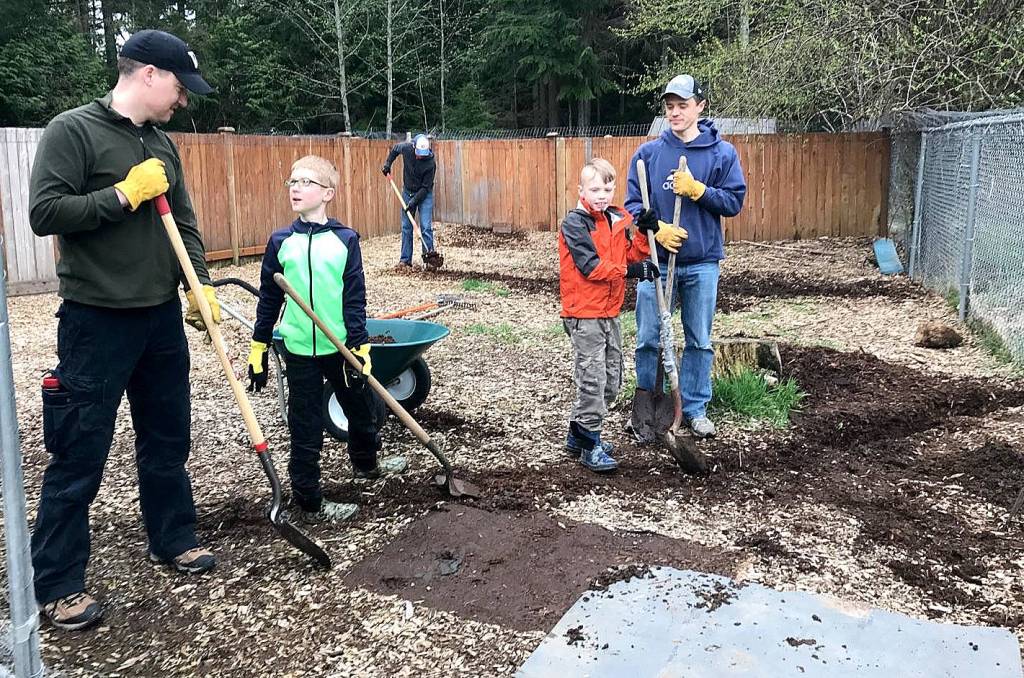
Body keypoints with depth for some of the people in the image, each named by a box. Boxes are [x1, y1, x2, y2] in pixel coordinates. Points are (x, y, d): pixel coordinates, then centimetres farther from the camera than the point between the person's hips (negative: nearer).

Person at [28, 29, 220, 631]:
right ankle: (58, 584, 12)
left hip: (163, 317, 7)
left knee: (168, 440, 16)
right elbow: (44, 213, -17)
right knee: (79, 457, 1)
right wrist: (124, 194, -18)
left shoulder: (163, 145, 12)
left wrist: (201, 285, 3)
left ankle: (173, 540, 34)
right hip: (96, 321, -7)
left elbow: (185, 222, 15)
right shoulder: (72, 130, -9)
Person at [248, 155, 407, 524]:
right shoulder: (281, 242, 0)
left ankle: (366, 463, 45)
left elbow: (355, 298, -4)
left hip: (342, 346, 1)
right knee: (305, 429, 5)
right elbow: (269, 298, 6)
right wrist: (258, 350, 6)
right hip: (299, 351, 0)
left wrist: (360, 347, -8)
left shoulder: (345, 239, -3)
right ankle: (310, 504, 19)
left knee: (366, 409, 17)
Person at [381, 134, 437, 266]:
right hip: (408, 192, 4)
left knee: (426, 227, -10)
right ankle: (405, 259, 13)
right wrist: (387, 165, 2)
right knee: (406, 227, 6)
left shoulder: (431, 162, -27)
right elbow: (395, 149, 9)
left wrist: (414, 201, -24)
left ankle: (428, 255, -1)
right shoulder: (406, 147, -17)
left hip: (424, 194, -4)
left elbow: (426, 187, -22)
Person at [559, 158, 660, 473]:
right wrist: (630, 270, -20)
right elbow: (590, 266, -19)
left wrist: (644, 232, -4)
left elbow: (630, 256, 10)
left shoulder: (618, 220, 10)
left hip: (610, 313, 8)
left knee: (612, 380, 14)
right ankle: (590, 444, 5)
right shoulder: (574, 223, -12)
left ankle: (578, 433, 27)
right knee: (592, 379, -6)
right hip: (584, 314, -8)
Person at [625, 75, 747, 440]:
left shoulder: (722, 152, 2)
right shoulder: (648, 153, 3)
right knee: (649, 340, 4)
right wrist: (657, 228, -14)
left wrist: (696, 189, -14)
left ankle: (695, 408, 22)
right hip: (655, 259, 0)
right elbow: (633, 203, 3)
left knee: (700, 341, 9)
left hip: (702, 262, 0)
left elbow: (734, 202, 0)